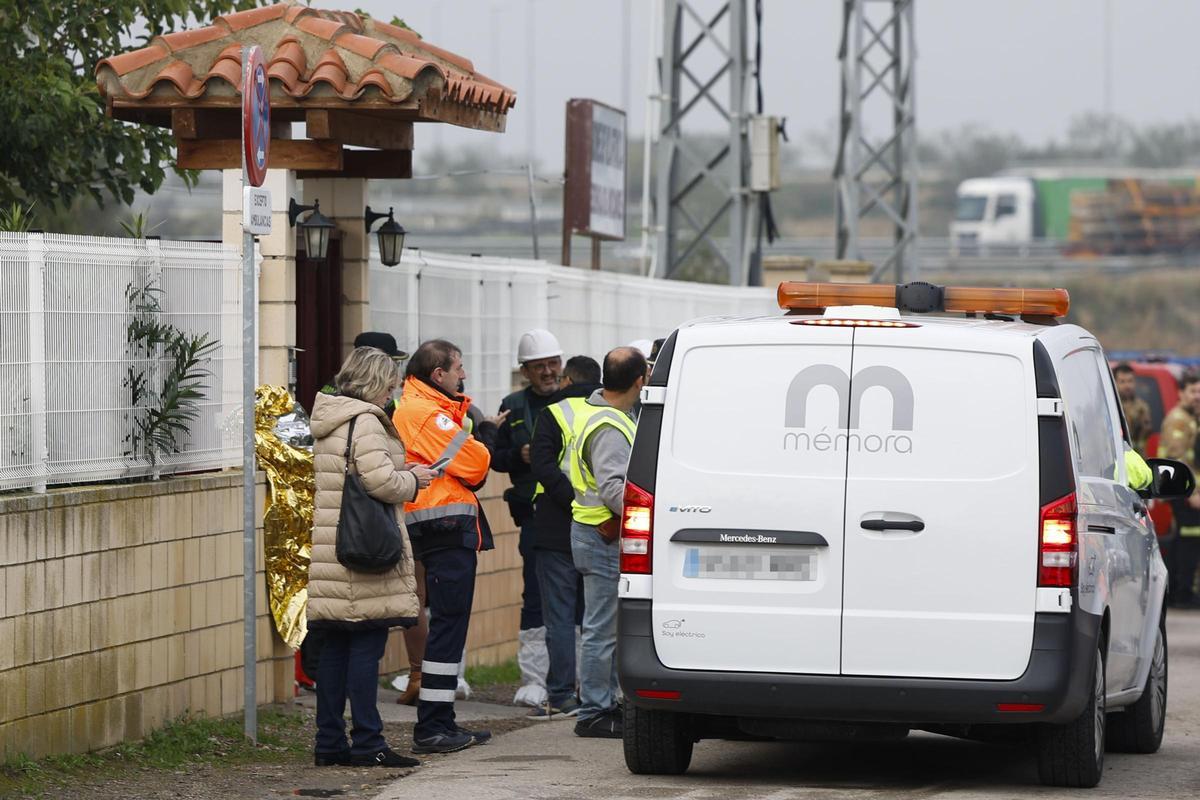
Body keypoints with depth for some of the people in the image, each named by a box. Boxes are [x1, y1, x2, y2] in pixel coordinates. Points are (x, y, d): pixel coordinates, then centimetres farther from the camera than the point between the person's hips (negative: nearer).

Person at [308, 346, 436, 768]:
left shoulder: (325, 423, 16)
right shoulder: (365, 422, -12)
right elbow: (380, 481, -21)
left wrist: (404, 476, 15)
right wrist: (413, 480, -3)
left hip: (329, 554, 9)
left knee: (335, 648, 11)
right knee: (367, 646, -5)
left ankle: (329, 742, 13)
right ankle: (367, 743, -4)